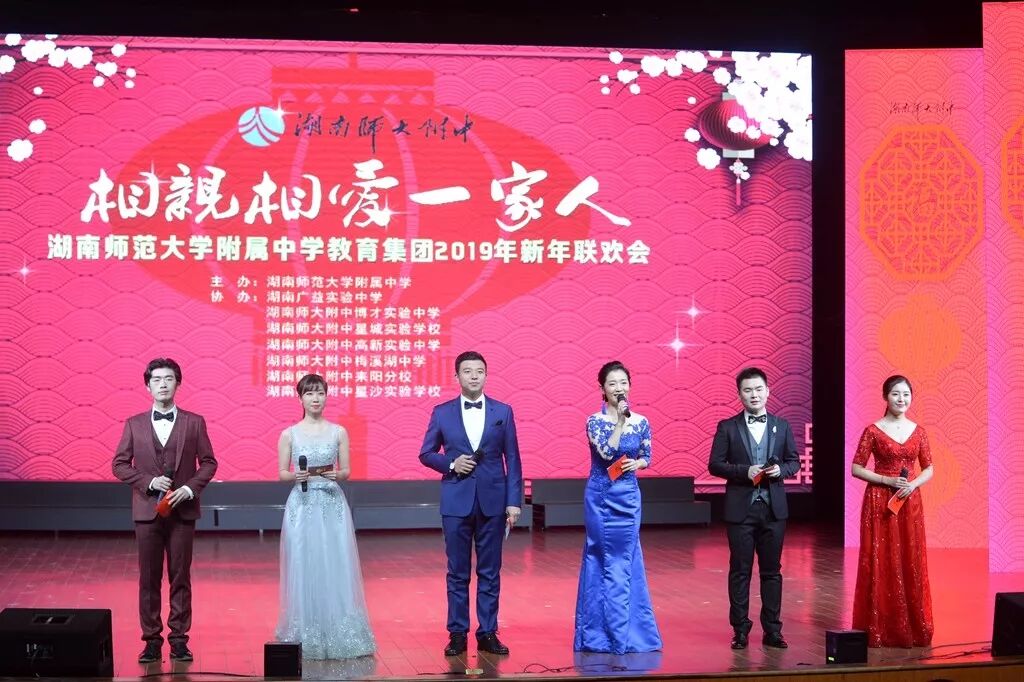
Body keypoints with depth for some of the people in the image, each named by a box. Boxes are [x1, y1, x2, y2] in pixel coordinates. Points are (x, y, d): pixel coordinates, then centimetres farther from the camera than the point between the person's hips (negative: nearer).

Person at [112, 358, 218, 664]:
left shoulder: (194, 422, 3)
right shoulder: (134, 424, 5)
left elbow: (208, 462, 4)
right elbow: (119, 464, 4)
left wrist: (191, 488, -12)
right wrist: (148, 482, -10)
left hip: (182, 511, 0)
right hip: (147, 510, 1)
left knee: (180, 578, 4)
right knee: (149, 579, 3)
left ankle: (179, 639, 11)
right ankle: (152, 640, 10)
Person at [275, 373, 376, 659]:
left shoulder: (338, 432, 5)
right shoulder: (289, 434, 3)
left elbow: (346, 471, 7)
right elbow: (282, 473, 5)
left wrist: (336, 475, -15)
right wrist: (296, 476, -16)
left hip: (333, 506, 1)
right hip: (302, 506, -1)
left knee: (336, 569, -1)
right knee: (304, 569, 0)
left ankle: (338, 634, 8)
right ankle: (306, 638, 10)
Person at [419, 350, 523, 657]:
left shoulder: (503, 411, 4)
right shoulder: (442, 413, 3)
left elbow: (512, 459, 3)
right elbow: (426, 453, 9)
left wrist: (514, 501, -2)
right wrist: (451, 463, -10)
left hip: (493, 501, 0)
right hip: (456, 502, 0)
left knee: (490, 572, 5)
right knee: (458, 573, 5)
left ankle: (488, 633, 13)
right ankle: (457, 634, 12)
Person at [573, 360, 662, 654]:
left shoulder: (641, 422, 3)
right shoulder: (595, 421, -7)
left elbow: (647, 457, 12)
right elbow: (606, 453, -21)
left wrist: (636, 464, -9)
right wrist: (621, 421, -20)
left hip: (628, 496, 3)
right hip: (601, 497, -3)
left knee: (627, 562, 8)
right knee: (610, 562, 1)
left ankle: (627, 631, 17)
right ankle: (610, 632, 11)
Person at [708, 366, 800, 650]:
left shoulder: (781, 426, 8)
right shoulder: (727, 427, 0)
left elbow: (794, 461, 11)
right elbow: (715, 464, -3)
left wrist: (780, 469, -11)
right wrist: (745, 471, -17)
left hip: (773, 508, 2)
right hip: (740, 508, -2)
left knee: (772, 570, 7)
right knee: (740, 571, 3)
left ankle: (772, 629, 14)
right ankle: (740, 630, 10)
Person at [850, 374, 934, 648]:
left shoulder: (917, 431, 7)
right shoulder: (873, 430, -4)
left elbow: (929, 468, 11)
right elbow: (856, 468, -4)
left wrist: (914, 483, -9)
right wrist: (887, 480, -14)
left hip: (909, 502, 3)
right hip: (879, 502, -3)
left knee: (911, 564, 5)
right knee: (880, 563, -2)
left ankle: (912, 628, 14)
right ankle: (880, 629, 5)